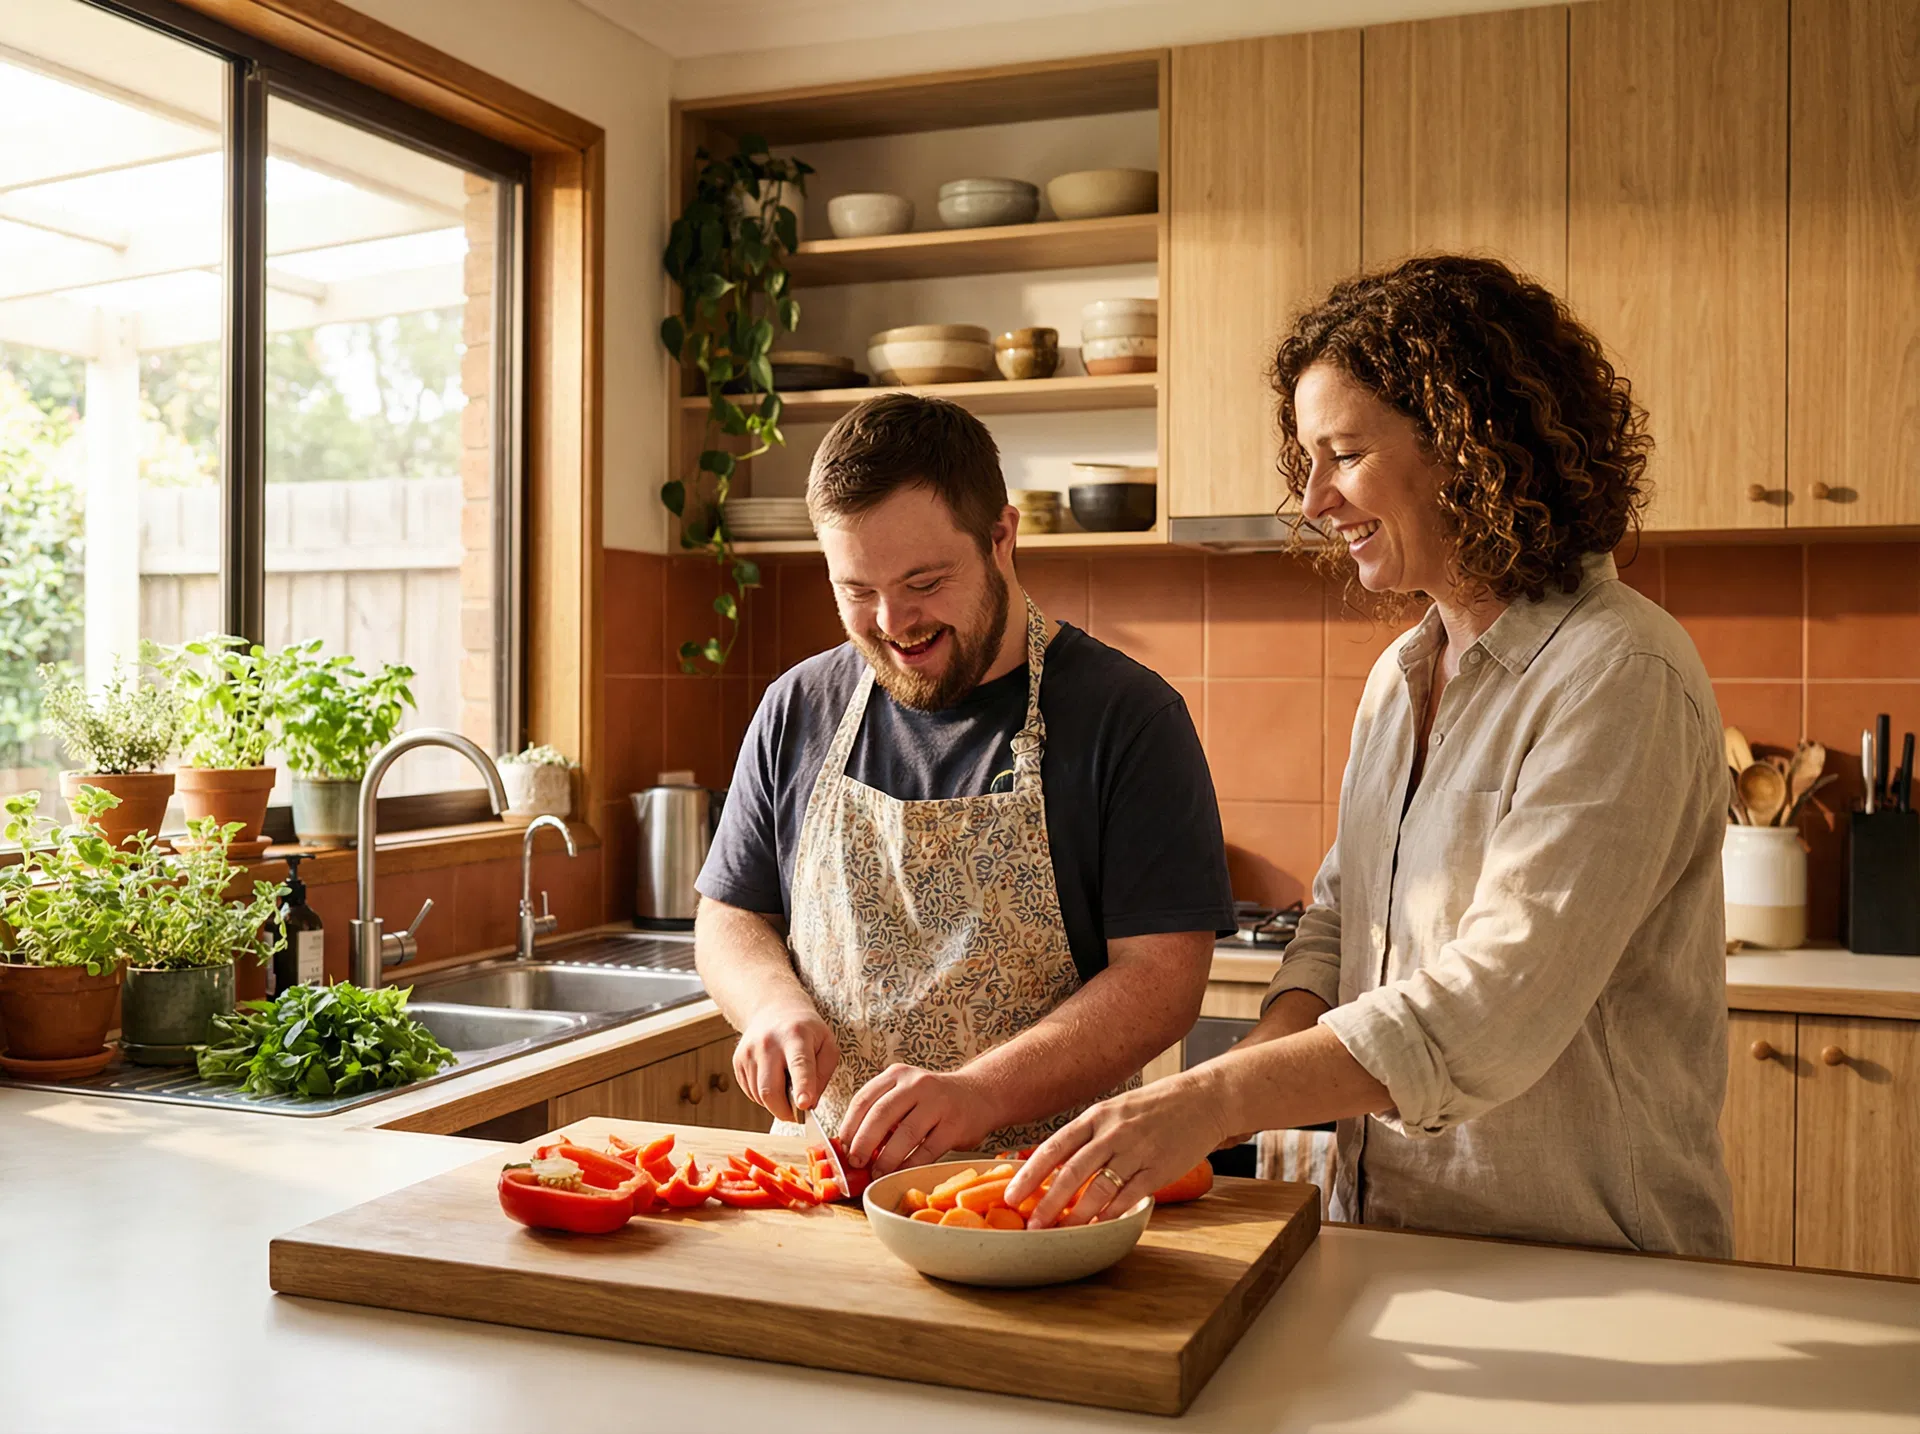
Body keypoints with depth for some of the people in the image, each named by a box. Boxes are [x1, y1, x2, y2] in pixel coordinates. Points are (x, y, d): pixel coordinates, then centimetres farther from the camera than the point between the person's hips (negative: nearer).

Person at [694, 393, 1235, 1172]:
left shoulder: (1128, 716, -5)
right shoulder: (798, 710, 8)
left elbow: (1163, 976, -11)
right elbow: (728, 918, 17)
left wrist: (977, 1093, -24)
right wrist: (776, 1006, -5)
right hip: (829, 1183, 3)